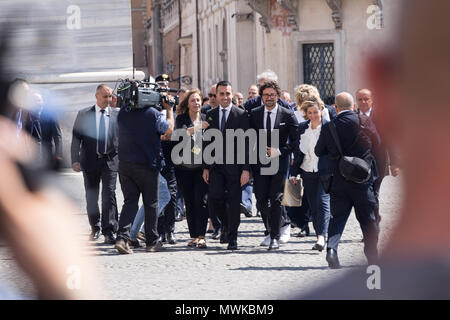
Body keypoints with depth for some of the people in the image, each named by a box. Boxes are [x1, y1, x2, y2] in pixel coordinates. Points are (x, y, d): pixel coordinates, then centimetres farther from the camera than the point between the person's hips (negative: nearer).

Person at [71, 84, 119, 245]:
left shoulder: (117, 115, 3)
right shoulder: (83, 114, 3)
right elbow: (76, 138, 2)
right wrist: (75, 160, -7)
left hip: (110, 160, -1)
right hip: (90, 160, 1)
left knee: (109, 194, -11)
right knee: (91, 196, 10)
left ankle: (108, 231, -11)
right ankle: (95, 228, 26)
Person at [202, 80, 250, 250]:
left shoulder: (241, 115, -3)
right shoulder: (210, 115, 10)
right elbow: (207, 142, 13)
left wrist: (246, 169, -11)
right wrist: (206, 167, 6)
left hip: (234, 166, -3)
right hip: (216, 166, 3)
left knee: (233, 202, 1)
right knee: (214, 197, -9)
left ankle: (232, 238, 10)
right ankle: (226, 225, 18)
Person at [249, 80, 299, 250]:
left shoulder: (288, 115, 0)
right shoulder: (254, 114, 6)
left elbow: (295, 141, -1)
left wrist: (279, 151, -12)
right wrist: (259, 151, -3)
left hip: (280, 163, -2)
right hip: (260, 164, 3)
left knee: (275, 200, -9)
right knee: (261, 201, 0)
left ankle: (275, 238, -6)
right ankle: (270, 230, 22)